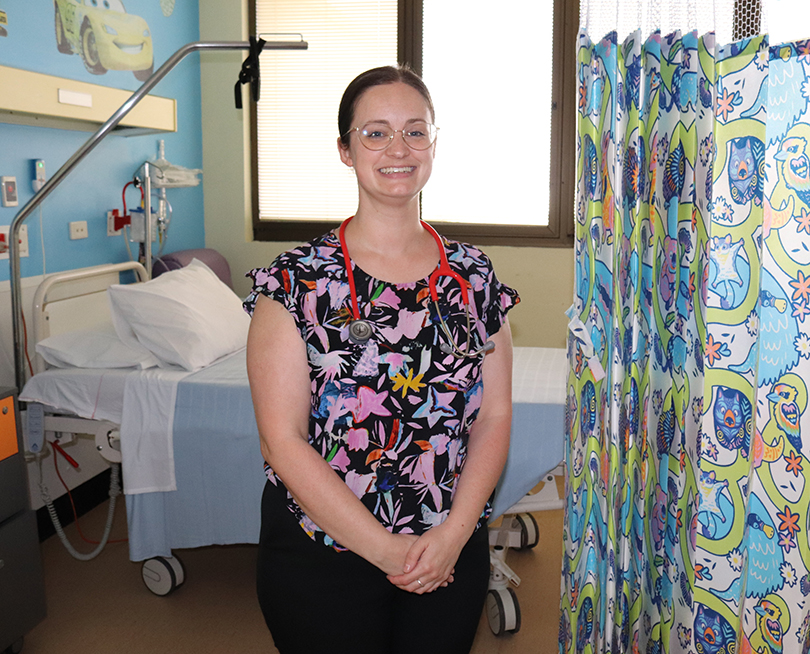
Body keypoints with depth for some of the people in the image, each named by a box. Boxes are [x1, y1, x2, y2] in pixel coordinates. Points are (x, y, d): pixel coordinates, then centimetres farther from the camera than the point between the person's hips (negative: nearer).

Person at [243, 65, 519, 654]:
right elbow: (283, 441, -13)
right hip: (321, 557, -3)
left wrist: (453, 532, -11)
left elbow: (494, 417, 1)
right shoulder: (296, 281, -10)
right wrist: (385, 549, -14)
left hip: (451, 556, 3)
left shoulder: (473, 275, 1)